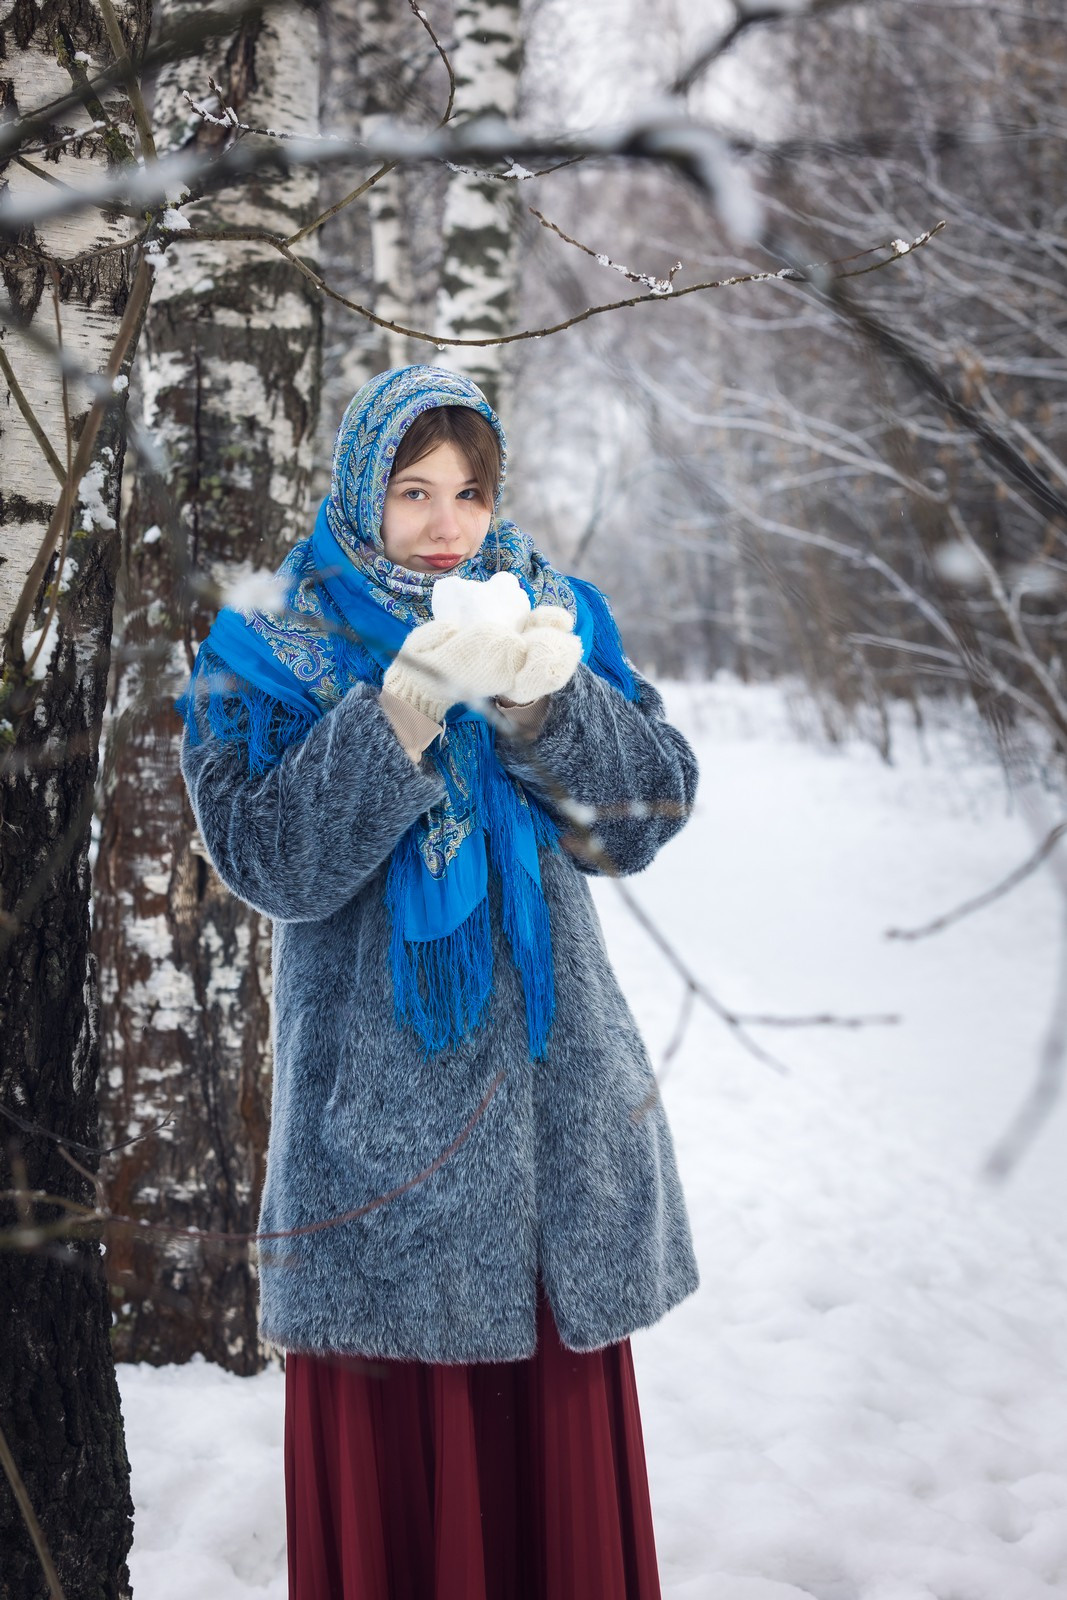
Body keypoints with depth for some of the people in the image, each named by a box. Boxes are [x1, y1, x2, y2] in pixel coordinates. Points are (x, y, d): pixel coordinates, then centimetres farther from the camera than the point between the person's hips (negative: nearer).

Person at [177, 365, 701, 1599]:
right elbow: (269, 859, -14)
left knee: (560, 1437, 10)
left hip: (550, 1099, 2)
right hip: (380, 1113, -2)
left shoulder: (552, 617, 7)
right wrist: (411, 706, -24)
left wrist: (541, 702, -23)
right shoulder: (270, 655, 1)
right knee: (393, 1442, 3)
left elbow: (647, 813, -5)